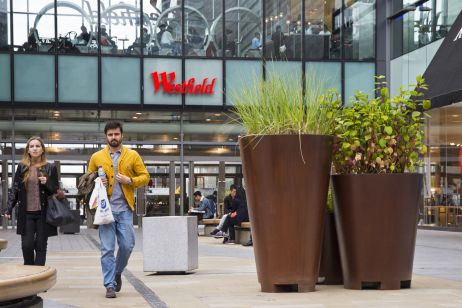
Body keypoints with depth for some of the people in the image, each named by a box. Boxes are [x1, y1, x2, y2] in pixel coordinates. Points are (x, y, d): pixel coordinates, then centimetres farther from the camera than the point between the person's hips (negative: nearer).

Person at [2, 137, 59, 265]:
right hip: (26, 213, 1)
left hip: (43, 213, 0)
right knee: (27, 245, -4)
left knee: (40, 245, 2)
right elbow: (14, 189, 8)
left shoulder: (50, 168, 4)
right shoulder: (21, 167, 7)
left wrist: (47, 183, -12)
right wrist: (9, 208, 0)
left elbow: (56, 190, 7)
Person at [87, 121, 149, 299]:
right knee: (107, 249, -3)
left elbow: (145, 176, 7)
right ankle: (110, 285, 4)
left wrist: (130, 181, -10)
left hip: (125, 209, 1)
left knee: (127, 245, 0)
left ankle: (117, 272, 28)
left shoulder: (132, 156, 6)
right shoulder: (97, 157, 7)